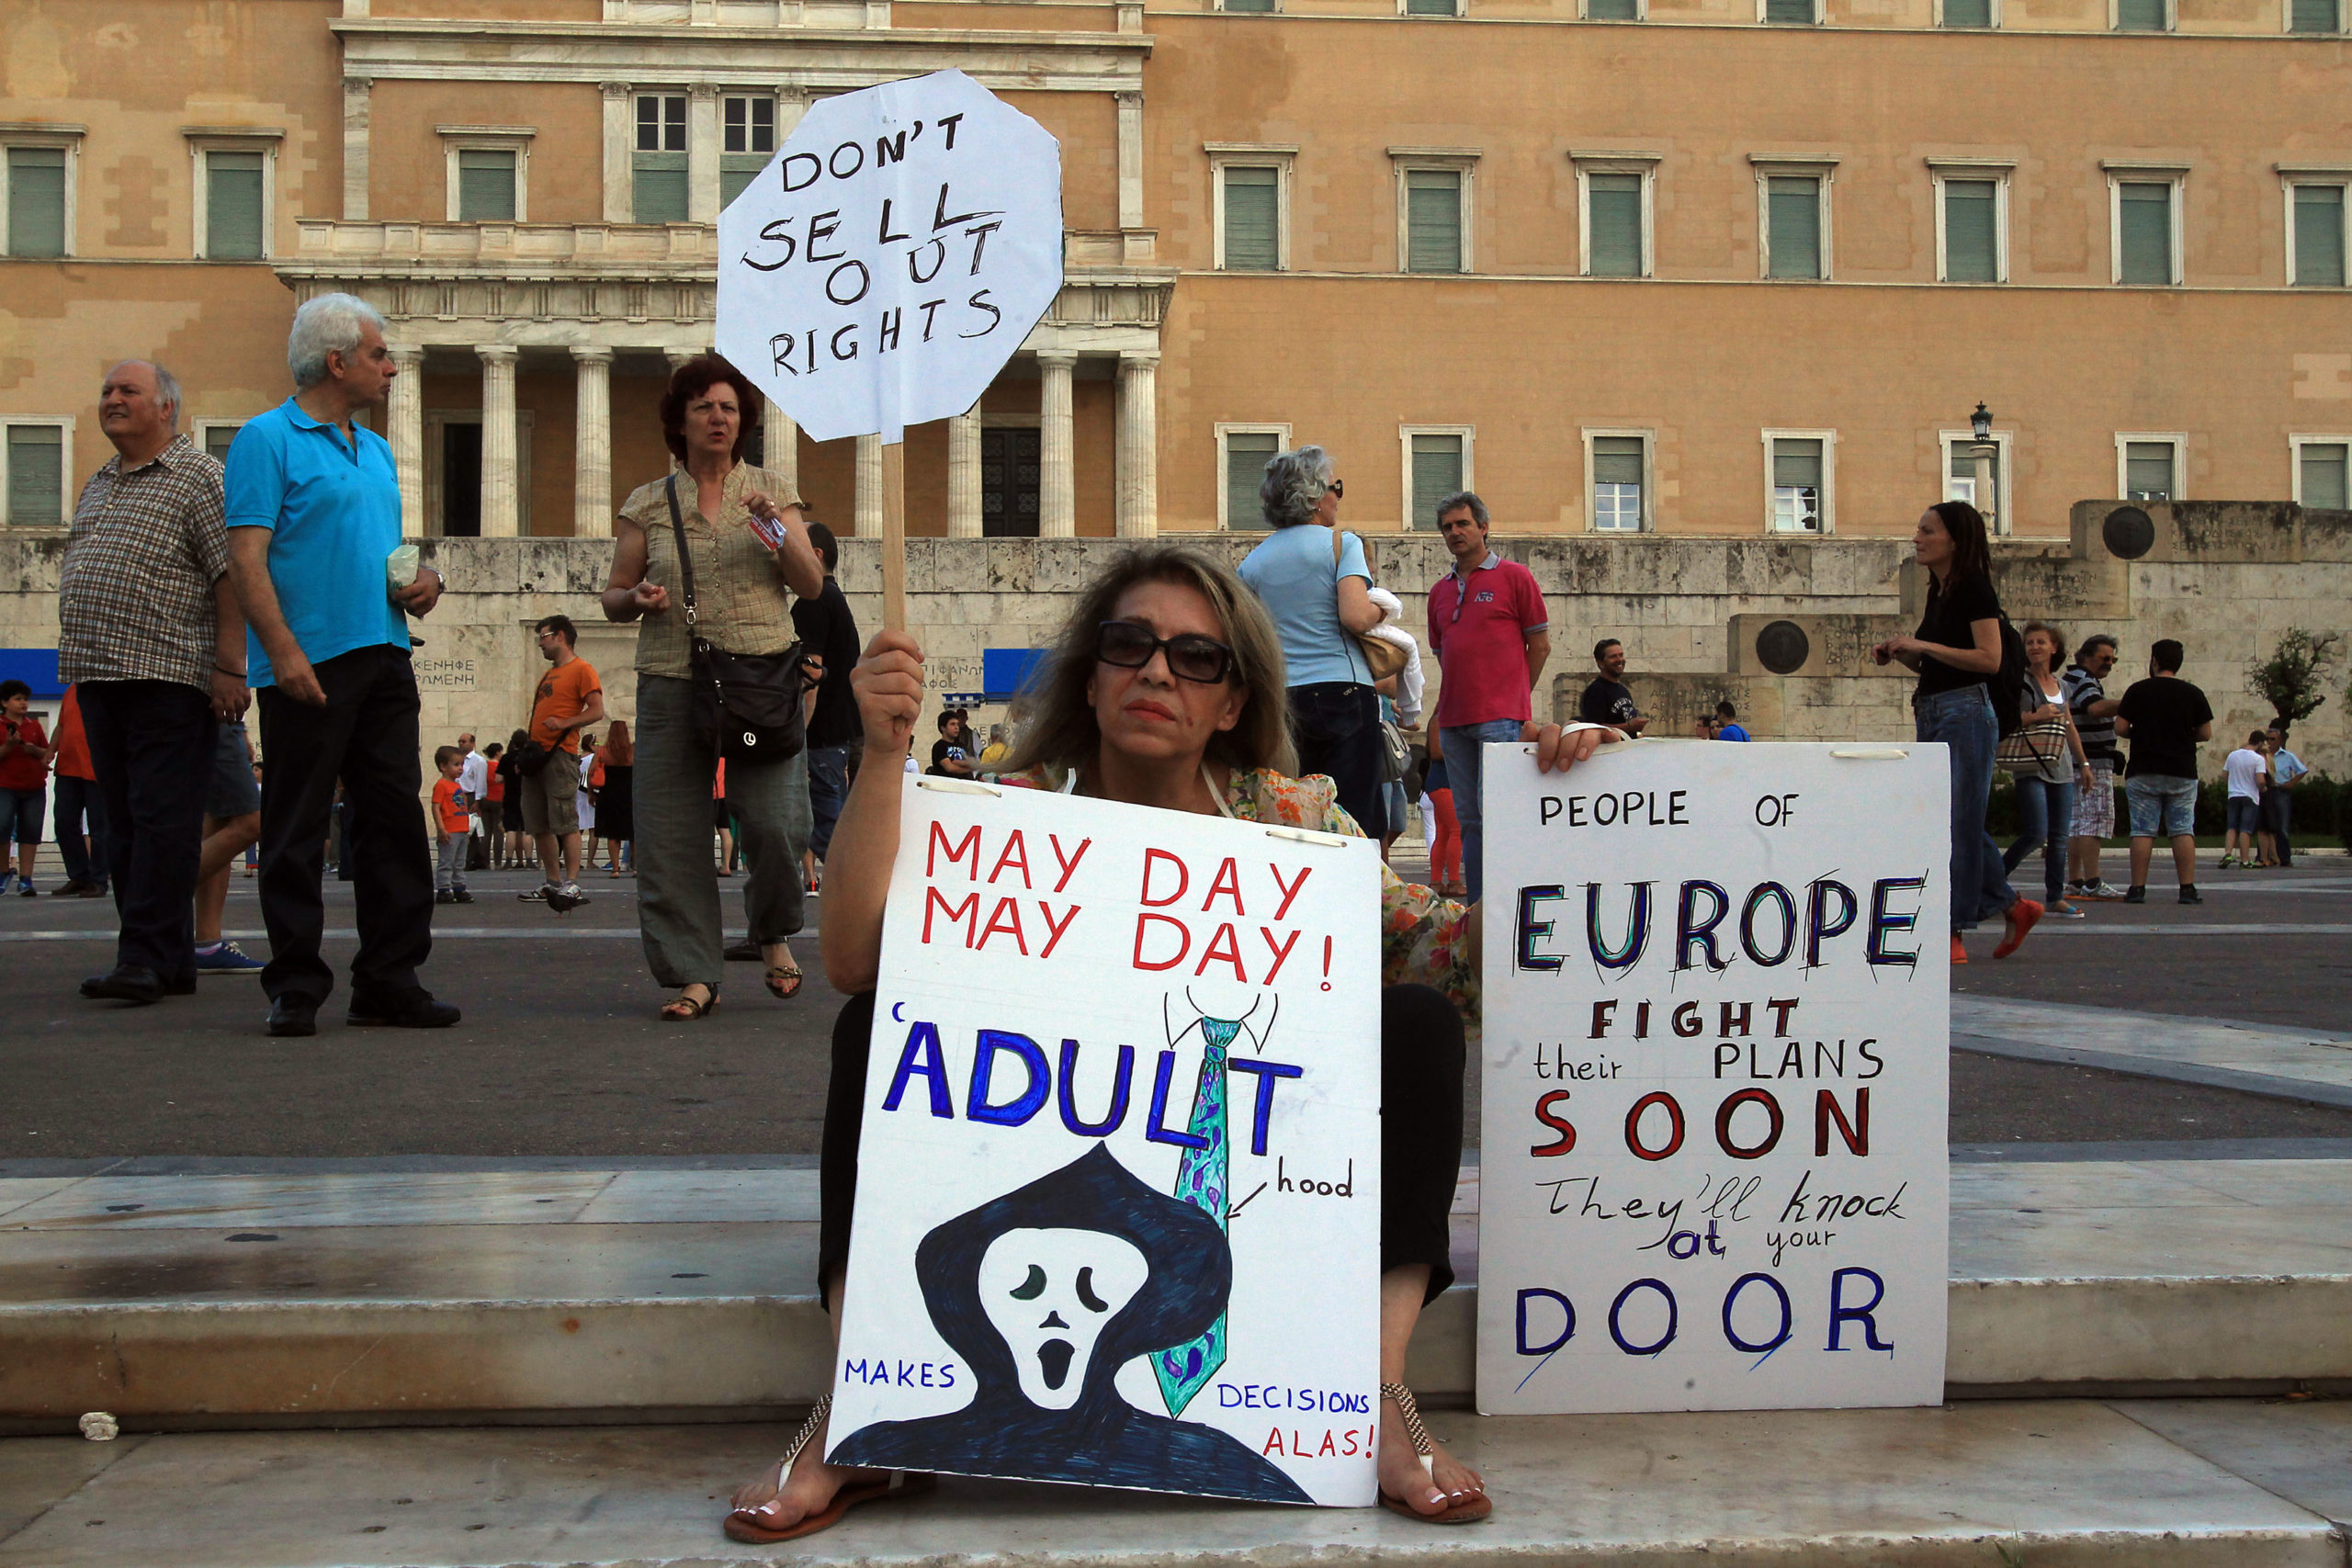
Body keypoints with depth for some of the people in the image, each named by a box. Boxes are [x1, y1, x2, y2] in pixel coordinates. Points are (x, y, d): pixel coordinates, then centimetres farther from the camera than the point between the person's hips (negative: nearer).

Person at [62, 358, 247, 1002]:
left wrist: (228, 667, -17)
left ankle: (147, 959, -10)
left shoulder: (200, 477, -3)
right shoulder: (97, 486, 22)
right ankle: (170, 961, 12)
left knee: (162, 819, -9)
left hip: (169, 676, -8)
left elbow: (232, 577, -10)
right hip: (98, 676, 8)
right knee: (124, 821, 7)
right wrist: (79, 660, 19)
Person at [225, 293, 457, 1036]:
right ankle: (296, 987, 6)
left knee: (394, 817, 6)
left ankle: (390, 979, 12)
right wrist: (283, 650, -21)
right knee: (297, 830, -1)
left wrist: (422, 578, 5)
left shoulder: (374, 448, 19)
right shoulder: (268, 439, -4)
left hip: (384, 660, 7)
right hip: (308, 664, -7)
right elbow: (246, 556, -12)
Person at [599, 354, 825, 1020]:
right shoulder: (648, 504, 11)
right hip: (672, 684, 1)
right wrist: (636, 598, -9)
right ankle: (695, 976, 6)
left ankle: (774, 936, 16)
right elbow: (612, 594, 14)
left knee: (777, 821, -12)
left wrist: (777, 528, -10)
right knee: (671, 834, -4)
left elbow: (811, 585, 5)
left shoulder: (771, 490, 11)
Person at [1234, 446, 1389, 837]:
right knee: (1353, 821, -4)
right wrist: (1380, 608, 5)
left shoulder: (1253, 562, 13)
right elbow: (1356, 617, -15)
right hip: (1343, 692, -5)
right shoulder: (1340, 543, -1)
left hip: (1280, 700, 5)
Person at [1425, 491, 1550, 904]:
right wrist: (1457, 698, 15)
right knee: (1468, 819, 7)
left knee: (1496, 812, -13)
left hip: (1501, 718, -6)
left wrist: (1512, 697, 4)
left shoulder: (1514, 577, 1)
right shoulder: (1440, 591, 17)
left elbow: (1540, 645, 2)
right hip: (1454, 719, 6)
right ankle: (1476, 905, 11)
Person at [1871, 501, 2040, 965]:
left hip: (1965, 713, -9)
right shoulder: (1939, 591, 16)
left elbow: (1989, 659, -19)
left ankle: (1952, 933, -2)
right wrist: (1900, 653, 6)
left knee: (1956, 822, -6)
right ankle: (2012, 906, 23)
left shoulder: (1974, 588, -10)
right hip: (1932, 714, 9)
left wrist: (1923, 645, -19)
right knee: (1952, 822, 12)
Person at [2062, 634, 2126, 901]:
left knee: (2077, 822, 10)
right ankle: (2092, 882, -18)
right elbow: (2096, 707, -30)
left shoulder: (2071, 679, 23)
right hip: (2093, 762, -11)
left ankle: (2077, 881, 13)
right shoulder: (2082, 679, -11)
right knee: (2095, 819, -13)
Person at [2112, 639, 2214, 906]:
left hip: (2143, 772, -1)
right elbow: (2206, 734, 2)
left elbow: (2120, 728, -5)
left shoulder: (2137, 691, -2)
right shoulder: (2193, 694, 1)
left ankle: (2138, 888, -2)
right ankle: (2188, 888, -1)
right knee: (2183, 831, 3)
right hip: (2182, 773, 1)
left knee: (2142, 831, 0)